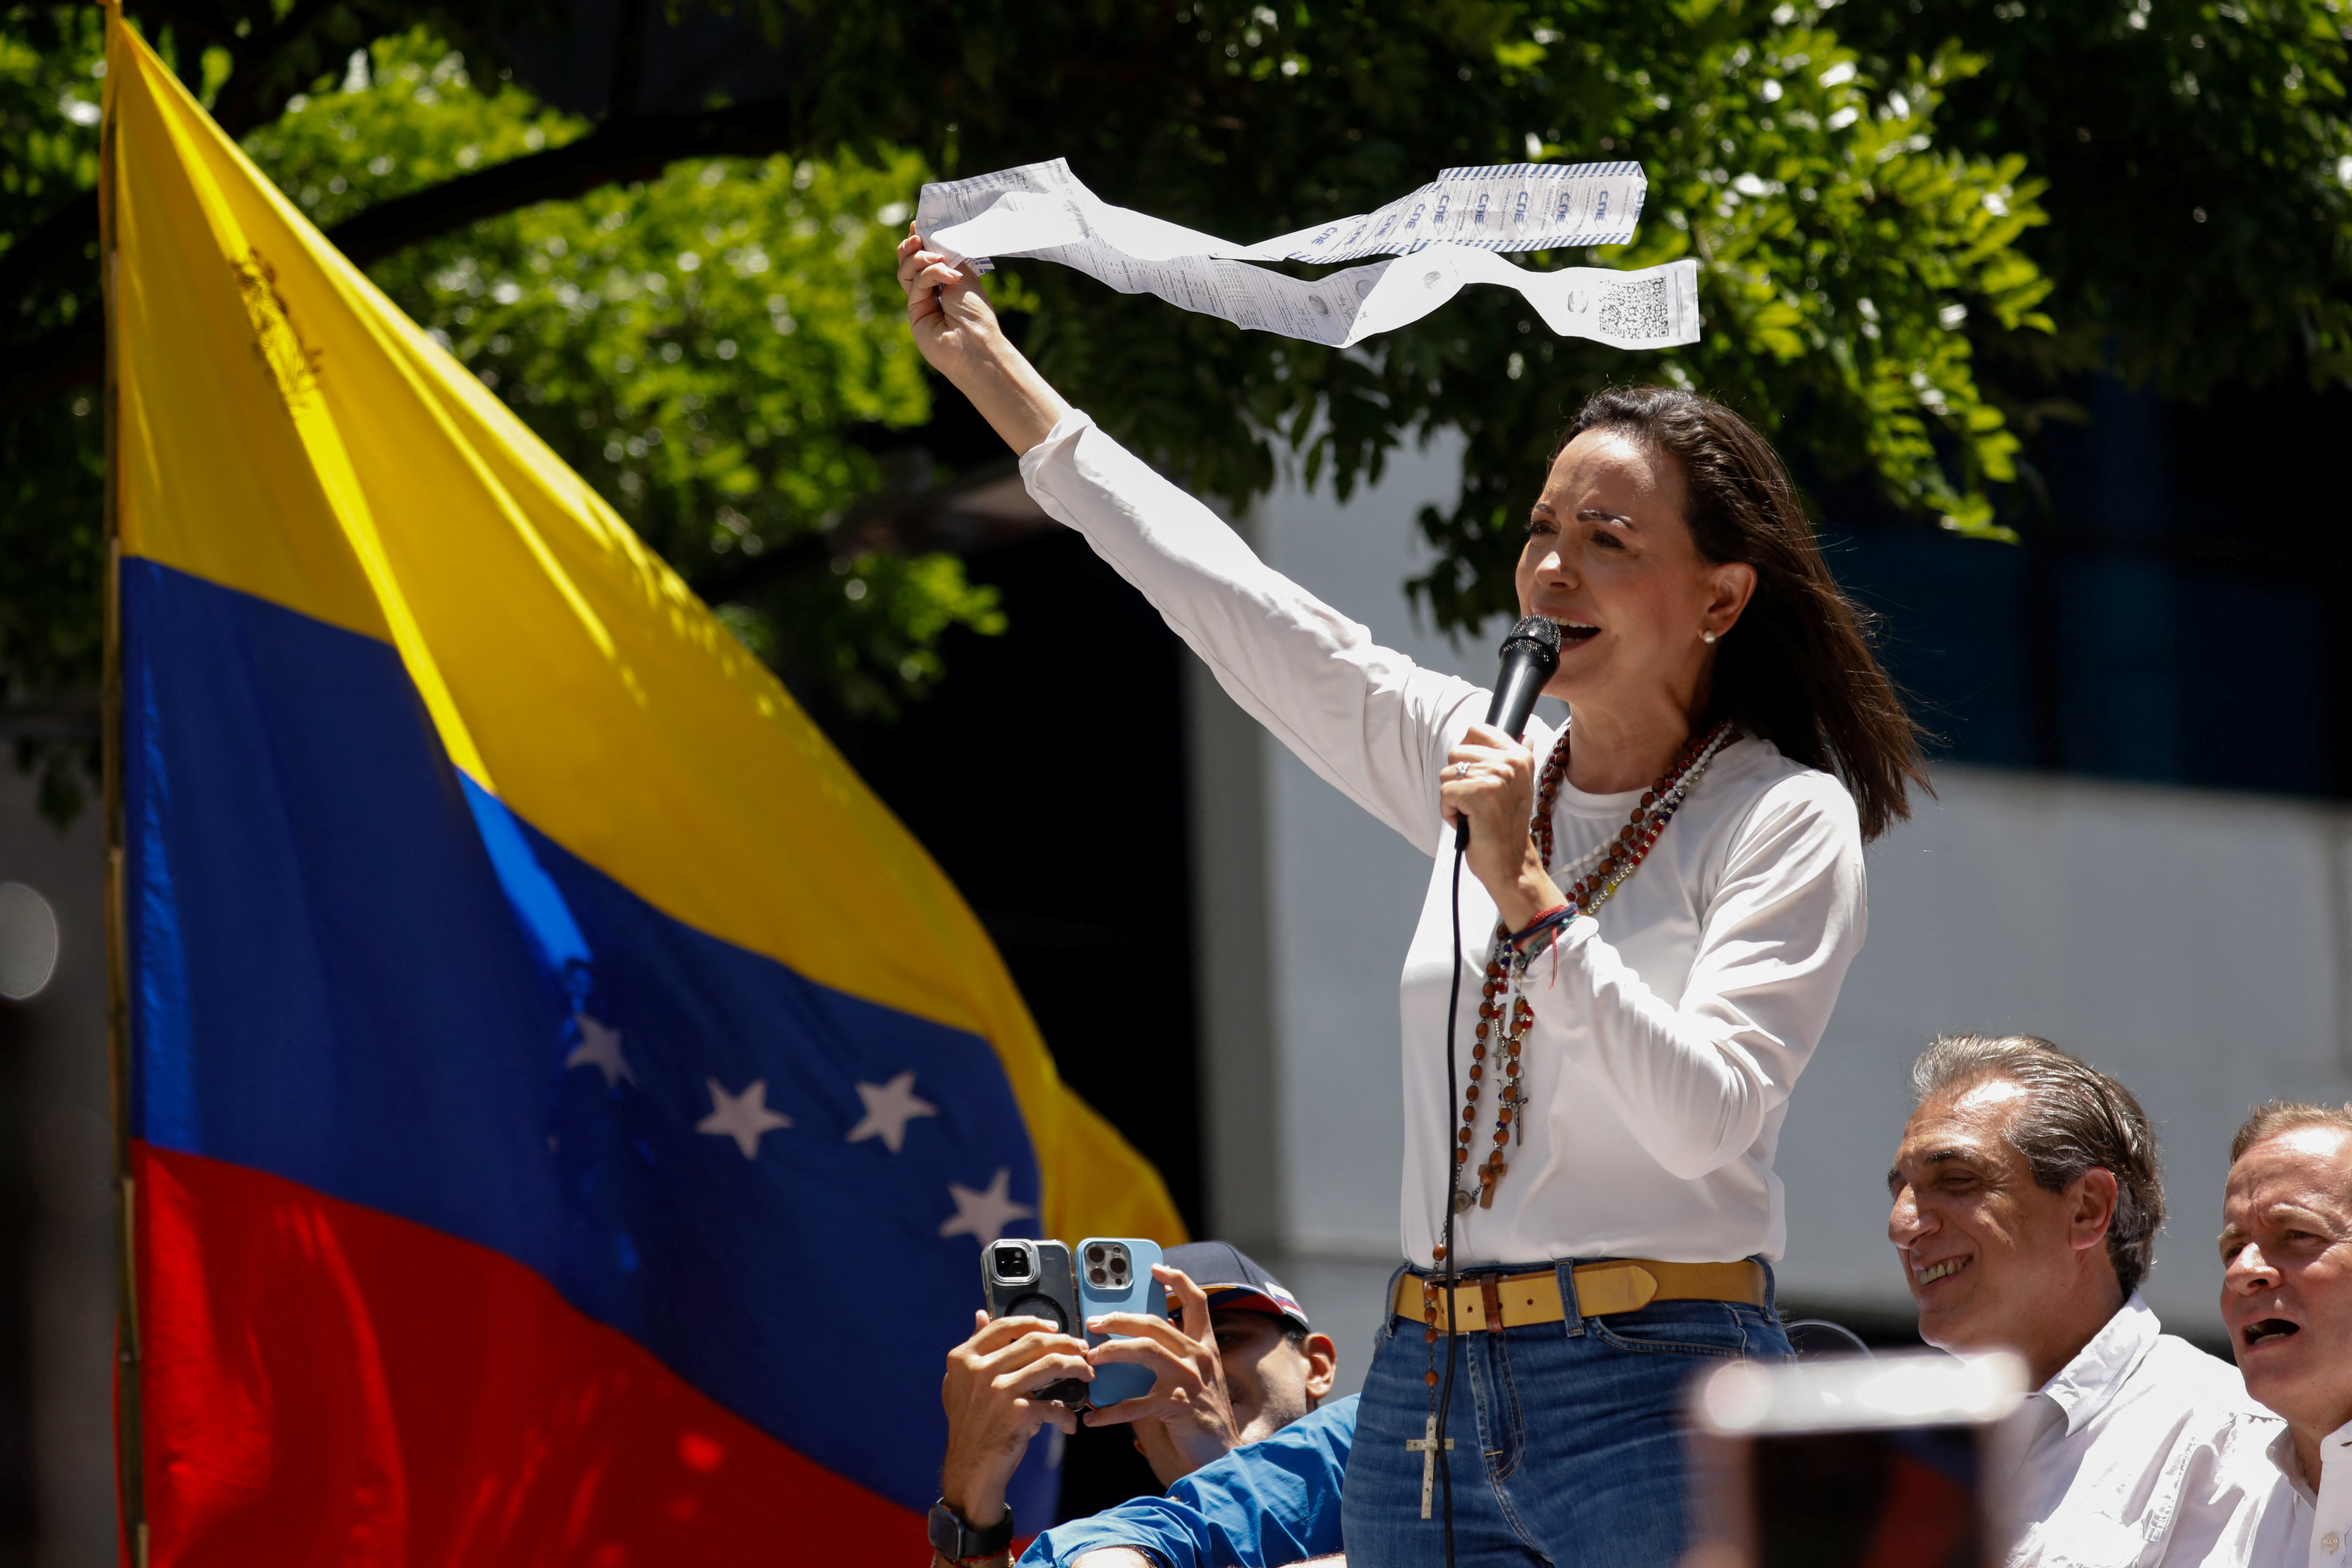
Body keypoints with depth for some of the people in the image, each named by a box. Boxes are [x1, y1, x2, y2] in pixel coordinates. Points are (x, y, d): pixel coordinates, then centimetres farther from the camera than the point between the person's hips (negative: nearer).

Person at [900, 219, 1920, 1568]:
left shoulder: (1788, 821, -5)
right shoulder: (1490, 766, 11)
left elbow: (1706, 1120, -17)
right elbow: (1229, 600, 17)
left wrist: (1528, 897, -21)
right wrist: (994, 371, 20)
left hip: (1654, 1405, -6)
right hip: (1427, 1403, 6)